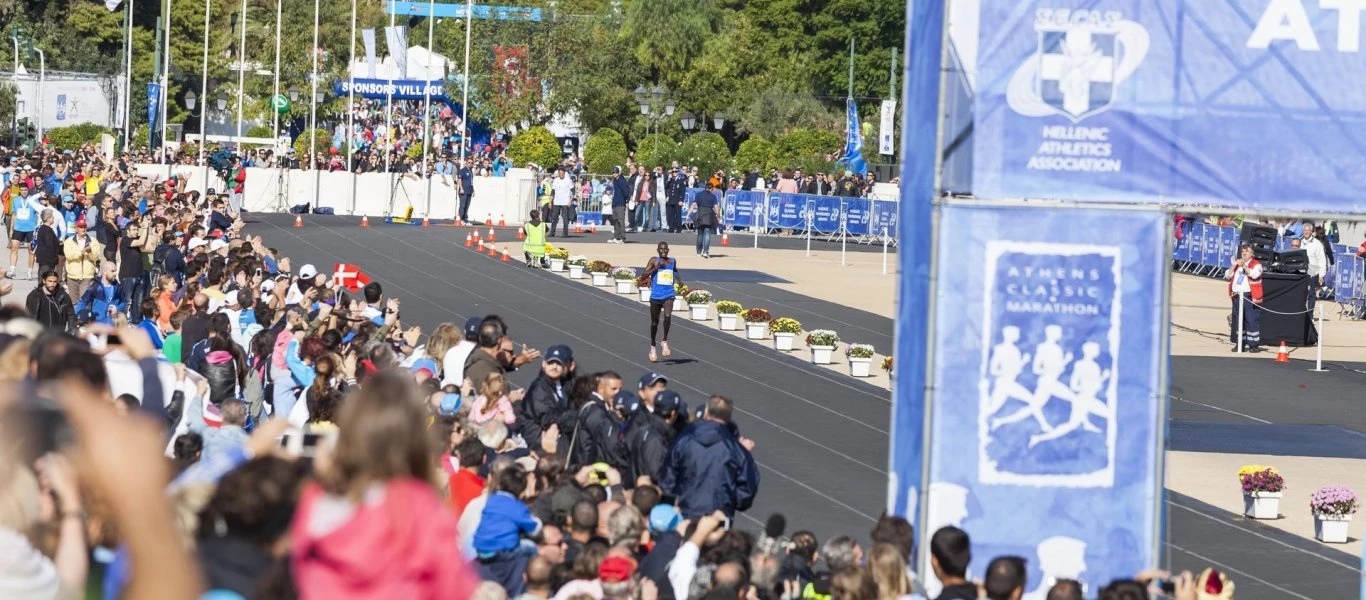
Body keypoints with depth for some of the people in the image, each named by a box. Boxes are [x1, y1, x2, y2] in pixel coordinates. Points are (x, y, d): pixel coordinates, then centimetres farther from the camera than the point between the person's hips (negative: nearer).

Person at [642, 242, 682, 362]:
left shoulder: (673, 261, 9)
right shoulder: (654, 260, -2)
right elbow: (645, 274, -9)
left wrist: (679, 280, 14)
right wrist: (656, 267, -19)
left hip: (669, 295, 1)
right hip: (656, 295, -1)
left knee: (667, 316, -24)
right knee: (654, 322, 11)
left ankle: (664, 340, -4)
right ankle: (653, 346, 30)